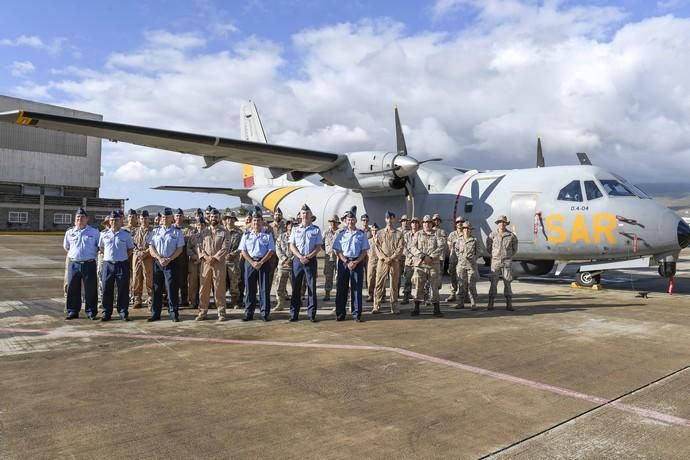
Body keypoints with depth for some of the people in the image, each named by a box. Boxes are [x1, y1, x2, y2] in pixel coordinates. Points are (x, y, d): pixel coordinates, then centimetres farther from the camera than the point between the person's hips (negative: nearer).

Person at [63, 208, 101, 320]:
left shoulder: (94, 232, 1)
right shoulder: (69, 232, 8)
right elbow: (66, 246, 22)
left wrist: (93, 253, 3)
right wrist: (73, 254, 13)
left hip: (89, 264, -2)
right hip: (74, 264, 2)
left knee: (91, 289, 0)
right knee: (72, 289, 7)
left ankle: (91, 312, 8)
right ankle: (72, 311, 17)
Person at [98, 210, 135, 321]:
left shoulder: (126, 234, 0)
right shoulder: (104, 234, 6)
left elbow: (130, 249, 8)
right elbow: (101, 247, 18)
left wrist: (123, 257, 1)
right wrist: (109, 255, 9)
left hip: (122, 265, -2)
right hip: (108, 264, 2)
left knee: (123, 290, 2)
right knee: (107, 290, 5)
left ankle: (123, 313, 10)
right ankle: (106, 313, 14)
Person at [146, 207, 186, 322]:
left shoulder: (177, 232, 2)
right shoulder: (155, 231, 9)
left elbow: (180, 249, -2)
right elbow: (151, 248, 5)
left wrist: (168, 259, -12)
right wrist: (159, 258, -9)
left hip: (171, 263, -3)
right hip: (157, 262, 3)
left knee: (172, 288, -3)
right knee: (157, 288, 6)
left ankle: (174, 314, 4)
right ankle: (155, 313, 14)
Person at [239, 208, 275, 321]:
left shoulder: (267, 234, 4)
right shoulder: (246, 234, 7)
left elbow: (271, 251, -2)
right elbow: (243, 251, 3)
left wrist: (261, 262, -12)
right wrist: (252, 262, -10)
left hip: (264, 262, -1)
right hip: (250, 262, 1)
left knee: (265, 288, 0)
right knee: (249, 289, 3)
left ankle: (265, 313, 6)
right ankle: (248, 313, 10)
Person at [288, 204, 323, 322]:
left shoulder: (316, 230, 5)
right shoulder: (295, 229, 9)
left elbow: (318, 246, 1)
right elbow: (292, 246, 4)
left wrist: (308, 257, -13)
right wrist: (300, 257, -11)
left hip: (311, 260, -1)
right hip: (297, 260, 1)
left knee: (311, 287, 0)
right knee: (296, 287, 2)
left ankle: (311, 314, 4)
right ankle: (294, 314, 9)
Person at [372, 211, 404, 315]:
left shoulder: (399, 234, 7)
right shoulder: (379, 233, 10)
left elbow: (400, 249, -2)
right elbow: (377, 247, 2)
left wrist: (391, 258, -13)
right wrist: (384, 257, -12)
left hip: (395, 262, 0)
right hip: (382, 262, 0)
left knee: (394, 285, 2)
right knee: (379, 284, -1)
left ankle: (394, 307, 8)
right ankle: (377, 306, 3)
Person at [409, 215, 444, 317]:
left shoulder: (437, 234, 8)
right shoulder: (418, 234, 9)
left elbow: (441, 246, -6)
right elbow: (412, 248, -2)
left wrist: (431, 257, -17)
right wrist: (423, 256, -15)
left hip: (433, 265, 0)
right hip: (420, 264, 0)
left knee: (434, 286, 2)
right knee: (418, 286, 0)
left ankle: (436, 309, 8)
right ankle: (416, 308, 7)